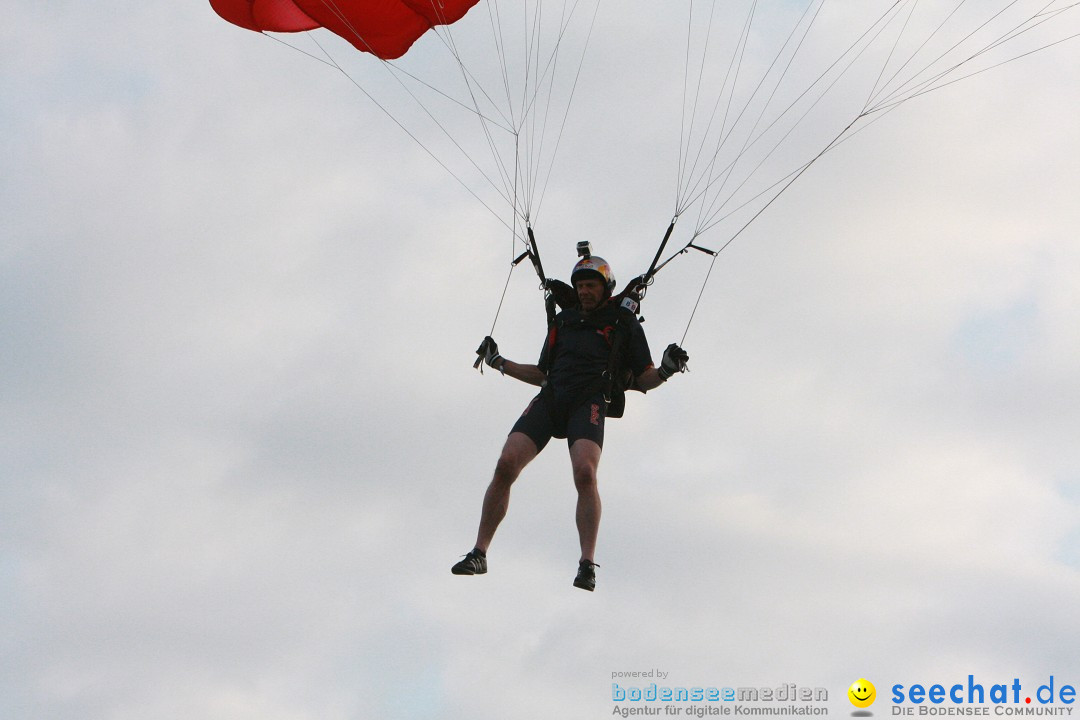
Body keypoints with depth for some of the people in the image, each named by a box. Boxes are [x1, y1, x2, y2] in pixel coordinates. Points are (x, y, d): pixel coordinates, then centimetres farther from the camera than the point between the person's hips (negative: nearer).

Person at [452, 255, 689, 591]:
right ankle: (479, 553, -9)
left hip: (590, 403, -4)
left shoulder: (625, 323, 14)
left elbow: (642, 380, 11)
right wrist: (498, 361, 27)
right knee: (506, 465, -15)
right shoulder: (563, 320, 26)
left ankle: (587, 564, -26)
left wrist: (666, 370, -9)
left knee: (584, 473, -29)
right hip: (550, 399, 4)